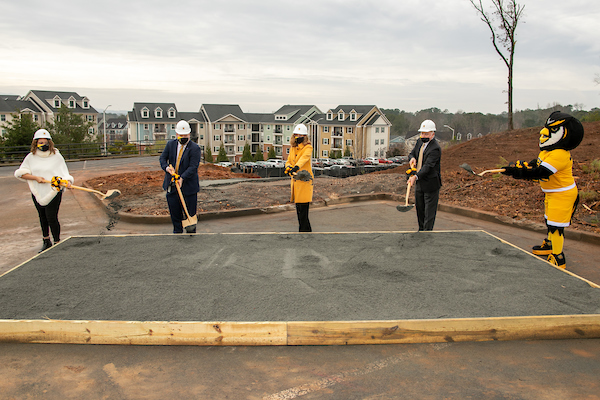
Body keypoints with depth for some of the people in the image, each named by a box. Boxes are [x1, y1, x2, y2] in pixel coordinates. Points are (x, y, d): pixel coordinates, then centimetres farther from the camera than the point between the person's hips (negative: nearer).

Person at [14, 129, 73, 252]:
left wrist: (67, 182, -23)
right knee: (42, 218, 15)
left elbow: (64, 173, -2)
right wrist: (36, 177, -12)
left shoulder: (57, 156, -1)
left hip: (54, 192, -4)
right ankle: (46, 241, 31)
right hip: (37, 193, 4)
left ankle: (57, 243, 2)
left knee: (52, 218, -9)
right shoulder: (31, 157, 5)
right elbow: (20, 173, 3)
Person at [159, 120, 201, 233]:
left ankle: (191, 233, 20)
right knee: (174, 211, 12)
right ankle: (177, 231, 29)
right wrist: (166, 167, -16)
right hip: (171, 185, 4)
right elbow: (163, 158, 6)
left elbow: (193, 167, -17)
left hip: (188, 185, -4)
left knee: (190, 211, 4)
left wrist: (182, 178, -27)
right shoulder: (170, 144, 6)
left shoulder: (195, 148, -10)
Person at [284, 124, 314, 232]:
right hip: (295, 179, 7)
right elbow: (288, 161, 14)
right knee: (298, 207, 11)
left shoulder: (308, 147, -5)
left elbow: (304, 157, -23)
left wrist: (296, 167, -40)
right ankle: (307, 229, 22)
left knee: (303, 207, -10)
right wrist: (288, 167, -9)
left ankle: (304, 229, -4)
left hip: (304, 180, -7)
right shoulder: (292, 148, 17)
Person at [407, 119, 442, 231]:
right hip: (419, 183, 8)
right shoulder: (420, 141, 5)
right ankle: (421, 230, 33)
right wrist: (412, 158, -8)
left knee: (429, 211, 0)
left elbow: (428, 166, -30)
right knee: (419, 208, 18)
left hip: (430, 184, -8)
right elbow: (412, 153, 17)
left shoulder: (435, 148, -21)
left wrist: (416, 176, -44)